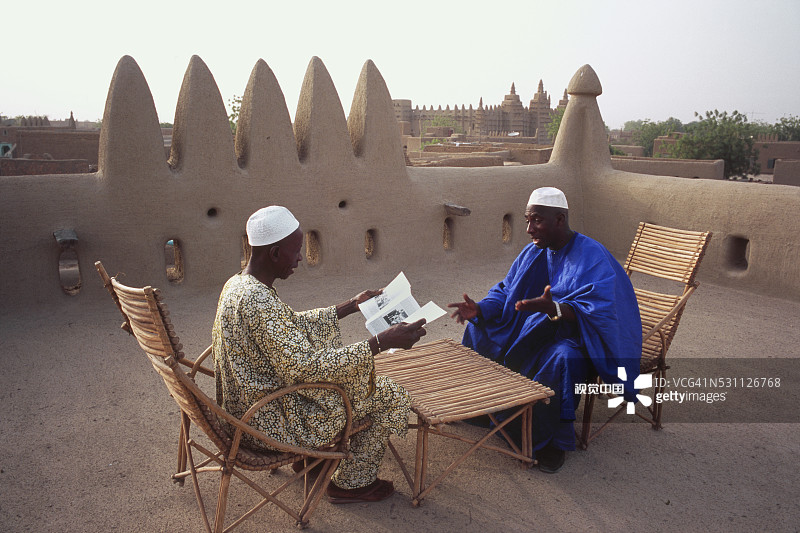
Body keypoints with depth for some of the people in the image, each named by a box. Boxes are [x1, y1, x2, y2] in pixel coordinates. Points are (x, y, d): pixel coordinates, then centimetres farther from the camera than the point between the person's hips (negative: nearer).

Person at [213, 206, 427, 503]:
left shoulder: (239, 284, 1)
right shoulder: (257, 301, -31)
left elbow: (292, 328, 14)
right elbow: (306, 367, -33)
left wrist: (351, 306, 16)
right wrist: (382, 342, -34)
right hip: (269, 420, -10)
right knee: (391, 397, -1)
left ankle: (309, 458, 35)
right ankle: (351, 483, 19)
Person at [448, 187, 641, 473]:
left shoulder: (593, 258, -20)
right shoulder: (533, 252, 3)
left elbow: (597, 312, -33)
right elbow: (505, 291, 8)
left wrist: (554, 309, -50)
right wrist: (479, 309, -12)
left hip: (579, 335, -8)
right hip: (531, 328, 8)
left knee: (561, 358, -40)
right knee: (480, 328, 4)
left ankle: (554, 441, -19)